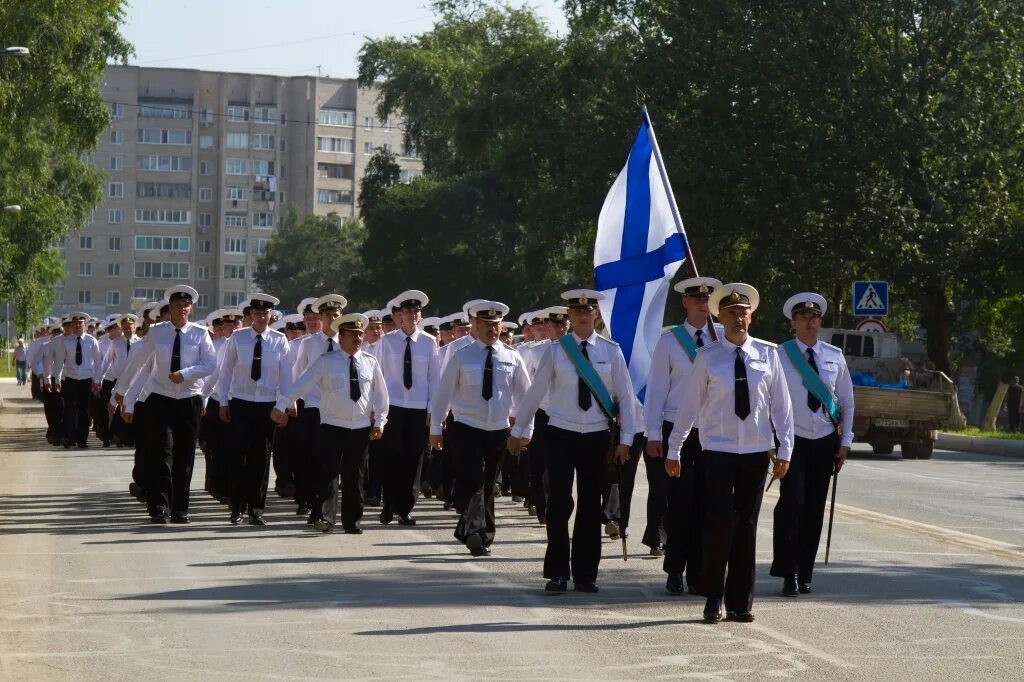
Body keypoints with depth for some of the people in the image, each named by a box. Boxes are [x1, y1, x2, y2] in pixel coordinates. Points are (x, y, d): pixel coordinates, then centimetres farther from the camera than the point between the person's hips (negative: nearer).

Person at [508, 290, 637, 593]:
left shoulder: (611, 351, 1)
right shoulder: (556, 350, -1)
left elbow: (625, 396, 3)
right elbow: (535, 392, 4)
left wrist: (625, 439, -2)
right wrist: (518, 431, 8)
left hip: (597, 437, 1)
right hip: (561, 434, -1)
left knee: (590, 506, 6)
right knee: (560, 504, -7)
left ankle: (585, 574, 14)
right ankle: (557, 573, 2)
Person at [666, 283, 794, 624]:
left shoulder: (768, 353, 3)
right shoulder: (708, 357, 0)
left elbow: (781, 402, 5)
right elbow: (690, 404, 3)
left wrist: (784, 449, 2)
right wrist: (674, 449, 3)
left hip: (756, 451, 2)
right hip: (718, 450, -2)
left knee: (747, 525, 5)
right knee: (720, 521, -10)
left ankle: (740, 602, 13)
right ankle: (713, 599, 3)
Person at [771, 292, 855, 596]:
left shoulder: (834, 356, 7)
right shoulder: (781, 356, -3)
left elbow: (846, 400, 12)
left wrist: (845, 441, 6)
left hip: (825, 442, 3)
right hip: (793, 440, -3)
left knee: (815, 508, 5)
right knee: (792, 504, -13)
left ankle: (804, 574, 13)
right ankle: (788, 574, -7)